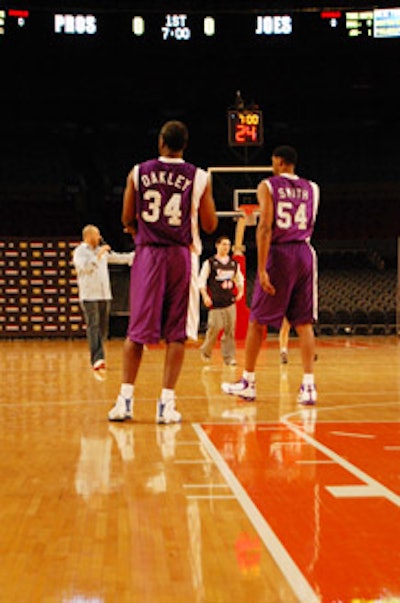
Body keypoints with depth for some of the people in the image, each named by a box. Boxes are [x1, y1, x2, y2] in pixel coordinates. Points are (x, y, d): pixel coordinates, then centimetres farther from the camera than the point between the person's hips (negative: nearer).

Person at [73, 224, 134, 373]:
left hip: (105, 295, 7)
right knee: (93, 327, -16)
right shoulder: (79, 252, -3)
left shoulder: (102, 251, 17)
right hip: (89, 296, -7)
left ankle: (98, 358, 18)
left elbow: (118, 258, 28)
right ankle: (97, 359, -27)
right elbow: (85, 267, -19)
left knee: (103, 328, 6)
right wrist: (98, 255, -15)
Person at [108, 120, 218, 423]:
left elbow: (127, 220, 7)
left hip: (147, 254, 1)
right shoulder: (199, 177, 0)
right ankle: (167, 402, 0)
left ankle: (126, 398, 6)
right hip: (180, 255, -1)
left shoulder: (138, 173, 2)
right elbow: (210, 225, 4)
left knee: (137, 330, 7)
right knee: (176, 333, 3)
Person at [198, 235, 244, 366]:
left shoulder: (234, 263, 11)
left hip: (230, 301, 4)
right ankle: (206, 351, 15)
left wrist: (240, 291, 7)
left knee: (230, 330, 1)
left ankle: (229, 357, 6)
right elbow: (201, 281, -3)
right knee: (215, 328, -9)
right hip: (215, 301, -4)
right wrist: (205, 296, -14)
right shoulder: (209, 263, -1)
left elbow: (240, 279, 23)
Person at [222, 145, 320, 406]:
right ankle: (309, 386, -4)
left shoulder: (268, 186, -2)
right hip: (304, 253, 4)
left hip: (278, 253, -4)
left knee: (258, 321, 7)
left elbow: (265, 227, -13)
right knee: (304, 323, 5)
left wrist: (261, 269, -15)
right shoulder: (312, 188, 10)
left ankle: (248, 383, 15)